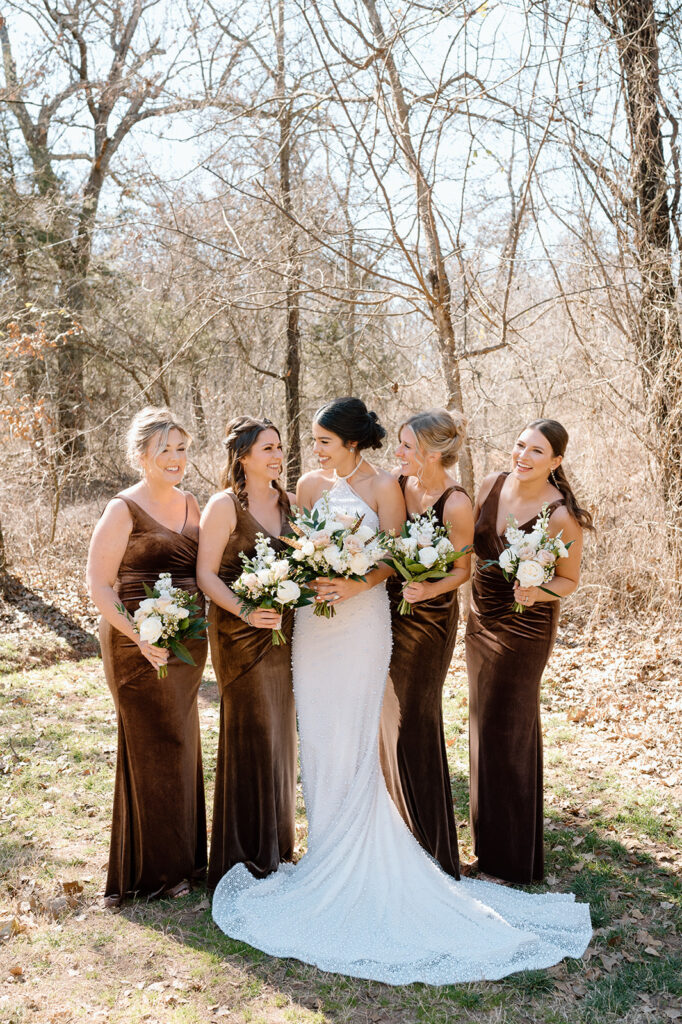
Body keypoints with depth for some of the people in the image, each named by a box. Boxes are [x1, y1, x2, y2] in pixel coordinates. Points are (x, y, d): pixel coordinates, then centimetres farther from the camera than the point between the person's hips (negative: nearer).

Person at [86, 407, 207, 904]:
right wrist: (140, 636, -21)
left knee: (183, 744, 15)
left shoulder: (191, 504, 10)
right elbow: (98, 584, -13)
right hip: (141, 647, -7)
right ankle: (156, 869, 18)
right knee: (154, 747, 2)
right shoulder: (124, 509, -10)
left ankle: (185, 856, 31)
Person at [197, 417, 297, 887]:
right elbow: (206, 573, -13)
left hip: (284, 631, 6)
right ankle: (246, 852, 15)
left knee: (281, 731, 13)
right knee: (250, 734, 0)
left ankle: (278, 843, 28)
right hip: (241, 634, -6)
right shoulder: (224, 506, -10)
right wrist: (245, 611, -25)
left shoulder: (287, 501, 9)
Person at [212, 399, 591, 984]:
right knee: (317, 731, 8)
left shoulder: (383, 486, -5)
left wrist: (354, 584, -21)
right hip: (313, 619, 5)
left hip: (362, 620, -4)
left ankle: (350, 857, 12)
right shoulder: (310, 484, 8)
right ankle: (327, 844, 23)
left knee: (354, 736, -1)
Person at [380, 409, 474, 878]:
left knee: (415, 724, 0)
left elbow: (463, 569, -10)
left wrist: (429, 589, -26)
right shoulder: (398, 483, -2)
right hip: (390, 609, 6)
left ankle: (431, 844, 17)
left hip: (429, 618, -6)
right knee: (388, 716, 13)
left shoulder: (456, 504, -19)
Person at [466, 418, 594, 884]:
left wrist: (537, 592, -29)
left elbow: (570, 579, -10)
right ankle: (488, 835, 37)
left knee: (509, 728, 2)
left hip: (525, 628, -7)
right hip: (481, 618, 7)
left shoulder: (561, 516, -21)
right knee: (484, 720, 18)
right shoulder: (492, 484, -4)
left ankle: (514, 854, 20)